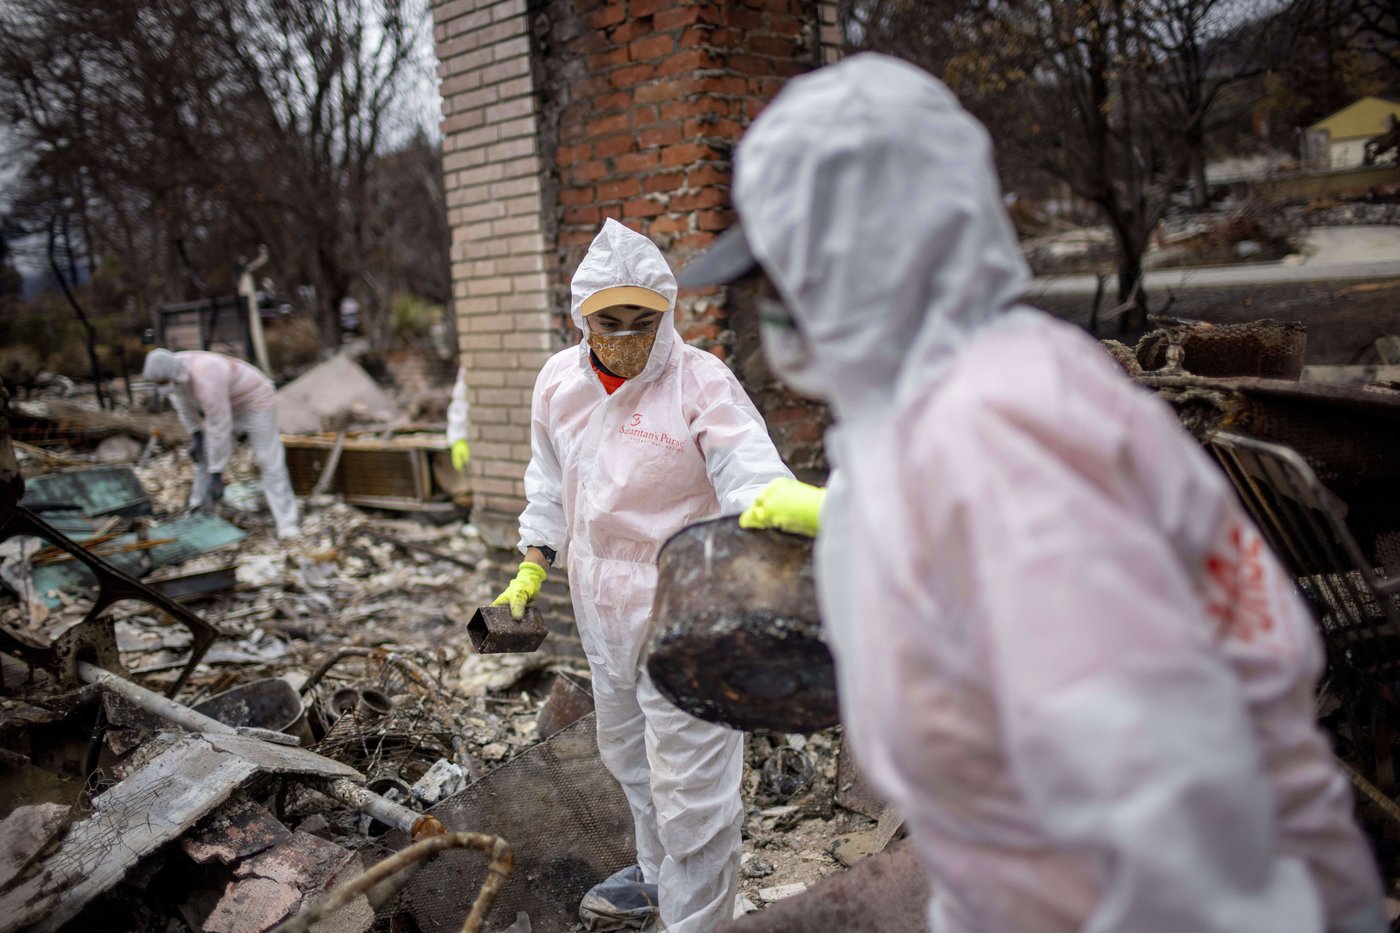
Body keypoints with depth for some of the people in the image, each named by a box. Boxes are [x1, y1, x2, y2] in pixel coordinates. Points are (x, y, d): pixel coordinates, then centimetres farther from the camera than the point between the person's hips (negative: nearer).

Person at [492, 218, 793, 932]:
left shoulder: (700, 383, -17)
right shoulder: (560, 381, 2)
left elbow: (750, 473, -29)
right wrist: (533, 565, 13)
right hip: (604, 607, 7)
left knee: (688, 785, -2)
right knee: (628, 754, 26)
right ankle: (658, 871, 51)